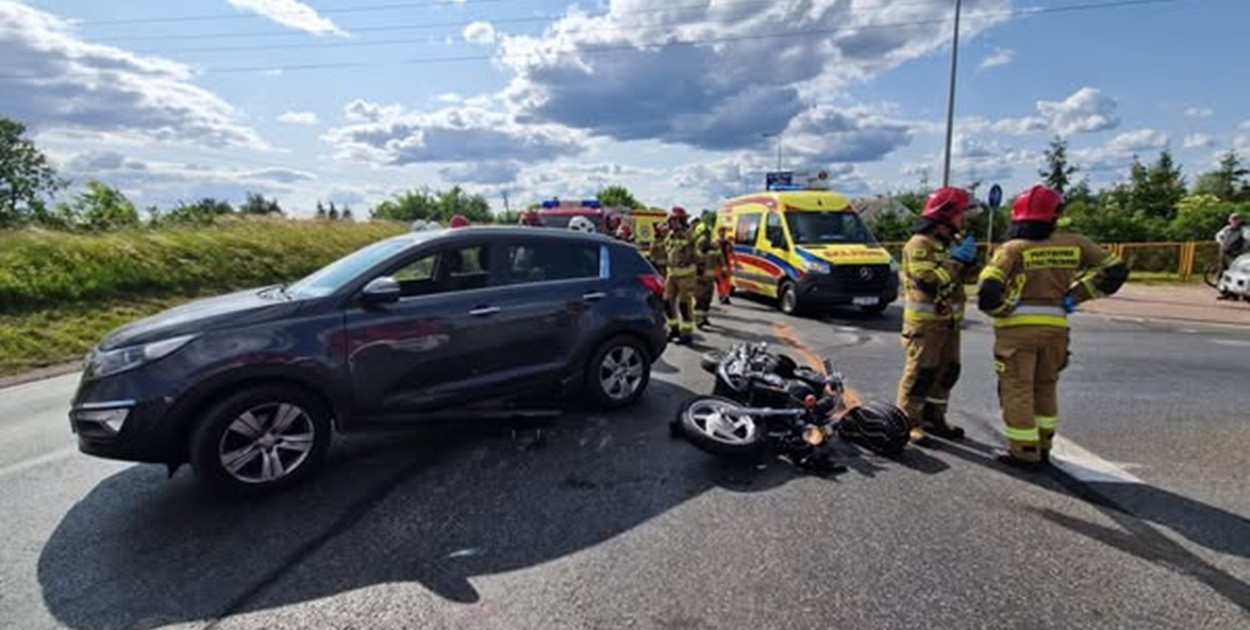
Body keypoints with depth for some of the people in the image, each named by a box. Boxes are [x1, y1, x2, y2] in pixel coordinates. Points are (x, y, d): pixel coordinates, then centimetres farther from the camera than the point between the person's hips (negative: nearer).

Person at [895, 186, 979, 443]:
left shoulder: (953, 241, 15)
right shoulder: (920, 244, -14)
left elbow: (969, 277, 15)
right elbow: (930, 282, -24)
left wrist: (969, 260, -4)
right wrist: (956, 259, -21)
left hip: (949, 320, 9)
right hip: (925, 322, -9)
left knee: (948, 371, 14)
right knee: (920, 372, -6)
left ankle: (933, 417, 27)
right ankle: (907, 421, 3)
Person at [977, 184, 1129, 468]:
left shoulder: (1014, 248, -10)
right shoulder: (1072, 244, 4)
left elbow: (989, 291, -20)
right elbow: (1115, 270, 10)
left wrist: (1002, 308, -1)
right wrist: (1076, 295, 10)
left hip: (1018, 328, -5)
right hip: (1055, 327, 5)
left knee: (1017, 390, 5)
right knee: (1044, 388, 20)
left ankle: (1025, 452, 12)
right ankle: (1042, 446, 30)